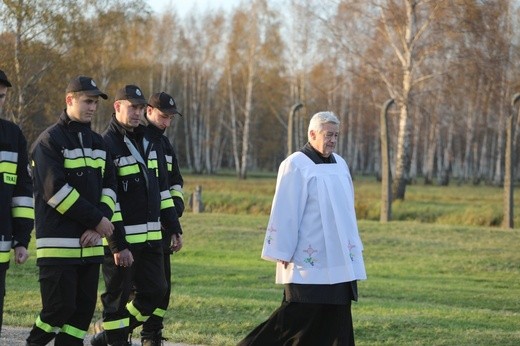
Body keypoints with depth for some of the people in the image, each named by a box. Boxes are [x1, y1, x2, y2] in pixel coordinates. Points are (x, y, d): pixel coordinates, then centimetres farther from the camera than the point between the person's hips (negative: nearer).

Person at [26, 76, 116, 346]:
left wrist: (99, 225, -5)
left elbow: (108, 186, 12)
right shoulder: (50, 141, -7)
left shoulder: (97, 142, 16)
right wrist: (97, 219, -14)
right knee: (60, 306, -9)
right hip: (58, 243, -7)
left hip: (90, 243, 7)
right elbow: (55, 191, -16)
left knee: (84, 308, 5)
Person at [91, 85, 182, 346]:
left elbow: (162, 188, 20)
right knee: (118, 297, 0)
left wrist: (173, 226, 14)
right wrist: (117, 245, -18)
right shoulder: (107, 145, -11)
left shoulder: (148, 142, 14)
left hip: (150, 237, 8)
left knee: (155, 290, 9)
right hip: (121, 238, -8)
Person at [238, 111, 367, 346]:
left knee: (336, 313, 5)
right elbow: (285, 212, -11)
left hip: (338, 259, 7)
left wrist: (353, 246, 15)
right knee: (299, 313, -7)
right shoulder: (295, 166, -9)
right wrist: (284, 253, -13)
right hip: (308, 256, -7)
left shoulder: (339, 164, 12)